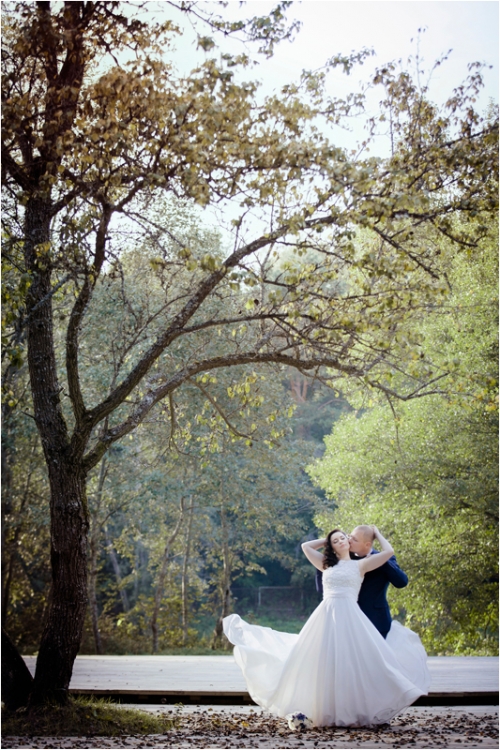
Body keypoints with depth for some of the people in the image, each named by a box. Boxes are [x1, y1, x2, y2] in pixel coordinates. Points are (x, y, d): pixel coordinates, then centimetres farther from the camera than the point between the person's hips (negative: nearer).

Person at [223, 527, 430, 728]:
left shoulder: (359, 565, 12)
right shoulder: (327, 564, 19)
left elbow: (388, 552, 6)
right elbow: (306, 546, 25)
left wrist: (377, 533, 20)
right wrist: (327, 540, 27)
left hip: (350, 618, -2)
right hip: (326, 617, 3)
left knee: (353, 665, -8)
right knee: (325, 666, 1)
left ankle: (356, 712, -1)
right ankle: (327, 713, 5)